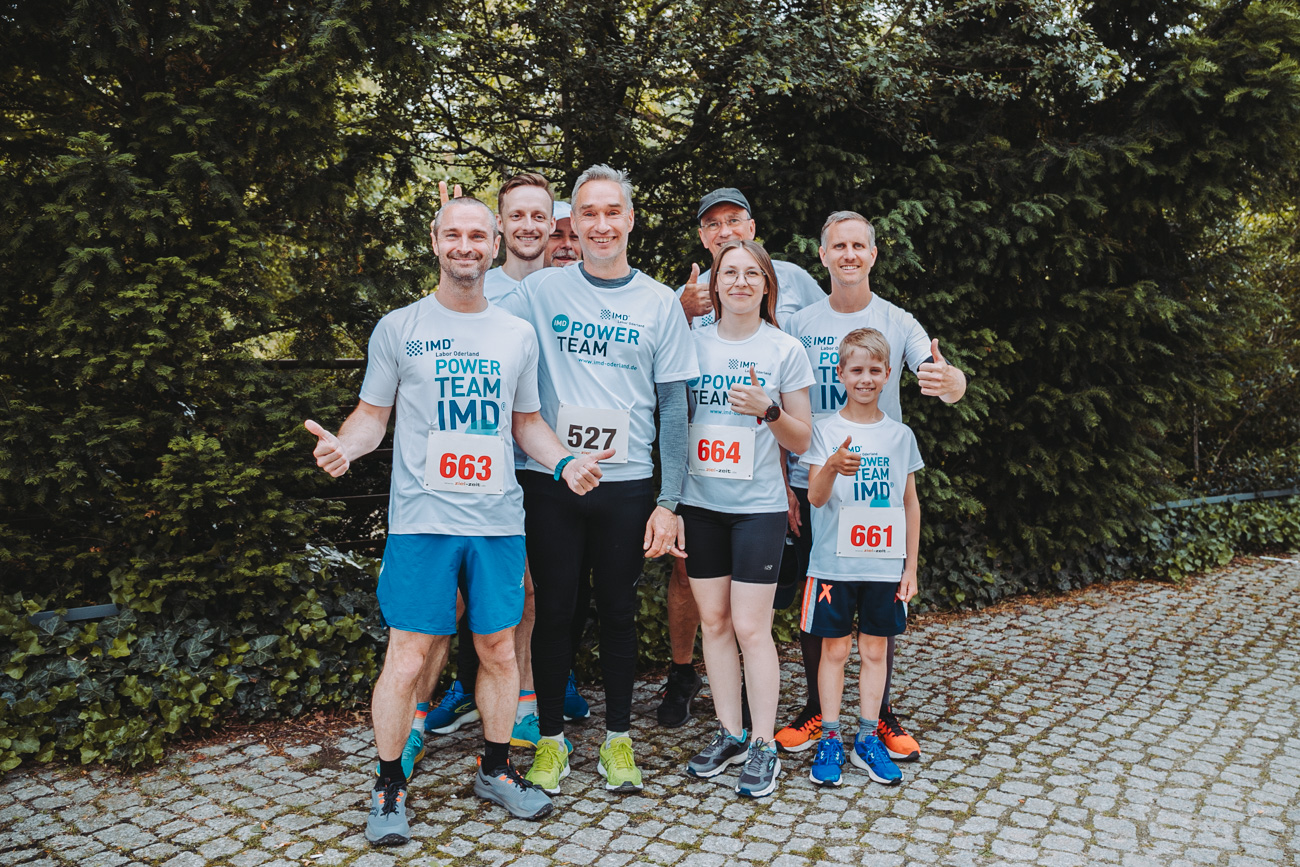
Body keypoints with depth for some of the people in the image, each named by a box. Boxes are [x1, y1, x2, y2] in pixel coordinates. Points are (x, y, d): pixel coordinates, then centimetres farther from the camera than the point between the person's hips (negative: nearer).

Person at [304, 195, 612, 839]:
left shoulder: (518, 334, 11)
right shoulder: (399, 328, 3)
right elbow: (372, 413, 6)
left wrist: (563, 462, 1)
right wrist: (345, 444, -15)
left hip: (499, 520, 3)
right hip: (422, 519, -3)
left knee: (499, 649, 10)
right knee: (410, 658, -1)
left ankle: (495, 769, 30)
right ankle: (389, 785, 19)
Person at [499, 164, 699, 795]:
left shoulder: (660, 304, 4)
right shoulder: (539, 291, 2)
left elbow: (674, 408, 3)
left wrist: (669, 501, -2)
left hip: (627, 483, 1)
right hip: (549, 480, 0)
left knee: (618, 609, 11)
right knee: (554, 609, 8)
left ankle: (619, 737, 27)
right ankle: (551, 738, 26)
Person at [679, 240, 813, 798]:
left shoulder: (785, 350, -1)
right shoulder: (691, 342, 5)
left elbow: (802, 441, 2)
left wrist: (769, 410, -16)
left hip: (759, 506, -3)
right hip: (700, 502, 3)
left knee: (751, 626, -3)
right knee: (713, 621, 9)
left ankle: (763, 746, 12)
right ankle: (729, 734, 23)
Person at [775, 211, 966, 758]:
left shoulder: (898, 323, 1)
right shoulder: (797, 325, 4)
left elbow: (950, 385, -12)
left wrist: (950, 381, -37)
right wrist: (782, 485, -1)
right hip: (810, 485, 1)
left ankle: (881, 714, 22)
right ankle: (817, 709, 23)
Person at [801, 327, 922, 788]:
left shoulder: (900, 435, 5)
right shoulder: (825, 429, -3)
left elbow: (910, 503, 10)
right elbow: (815, 496, -13)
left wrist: (911, 567, 8)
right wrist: (832, 467, -35)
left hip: (885, 565, 2)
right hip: (834, 563, -2)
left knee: (875, 650, 9)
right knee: (834, 649, 5)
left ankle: (867, 739, 22)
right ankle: (830, 740, 17)